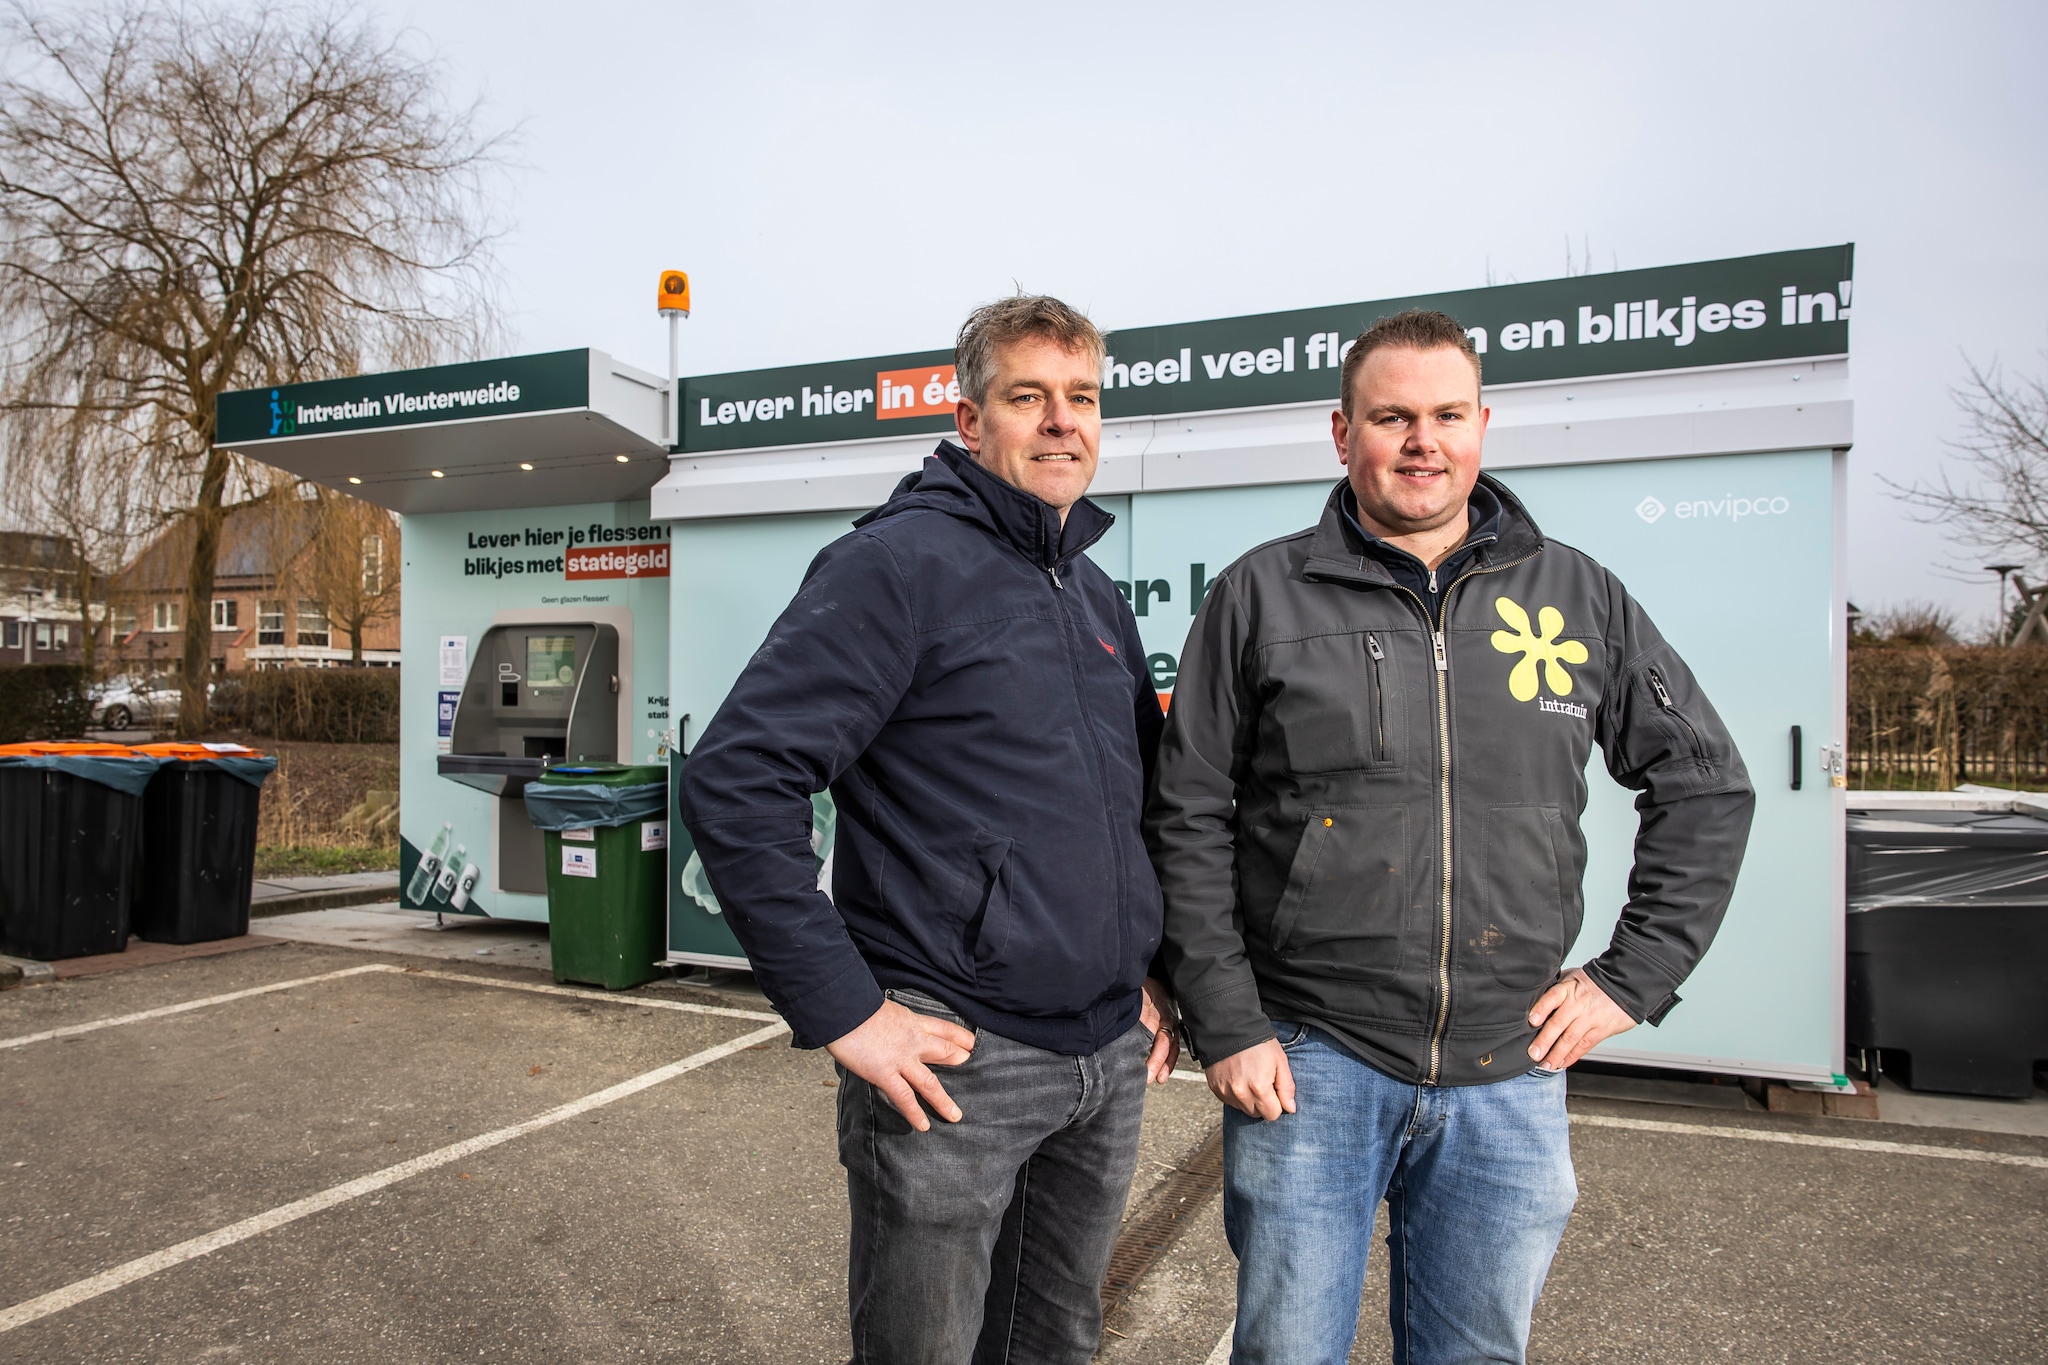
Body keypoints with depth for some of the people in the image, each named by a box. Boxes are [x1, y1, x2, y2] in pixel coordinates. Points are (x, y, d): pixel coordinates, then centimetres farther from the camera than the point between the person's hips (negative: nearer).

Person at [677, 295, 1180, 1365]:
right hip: (954, 1063, -7)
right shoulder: (901, 563, -12)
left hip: (1111, 1063, 7)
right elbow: (733, 782, -19)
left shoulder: (1100, 600, 12)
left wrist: (1151, 976, 12)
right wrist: (843, 1013, -20)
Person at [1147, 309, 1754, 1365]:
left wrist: (1634, 977, 6)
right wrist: (1225, 1026, -6)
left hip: (1509, 1077, 3)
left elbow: (1704, 784, 13)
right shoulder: (1261, 595, -1)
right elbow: (1188, 821, -1)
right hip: (1308, 1061, -2)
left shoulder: (1579, 596, 5)